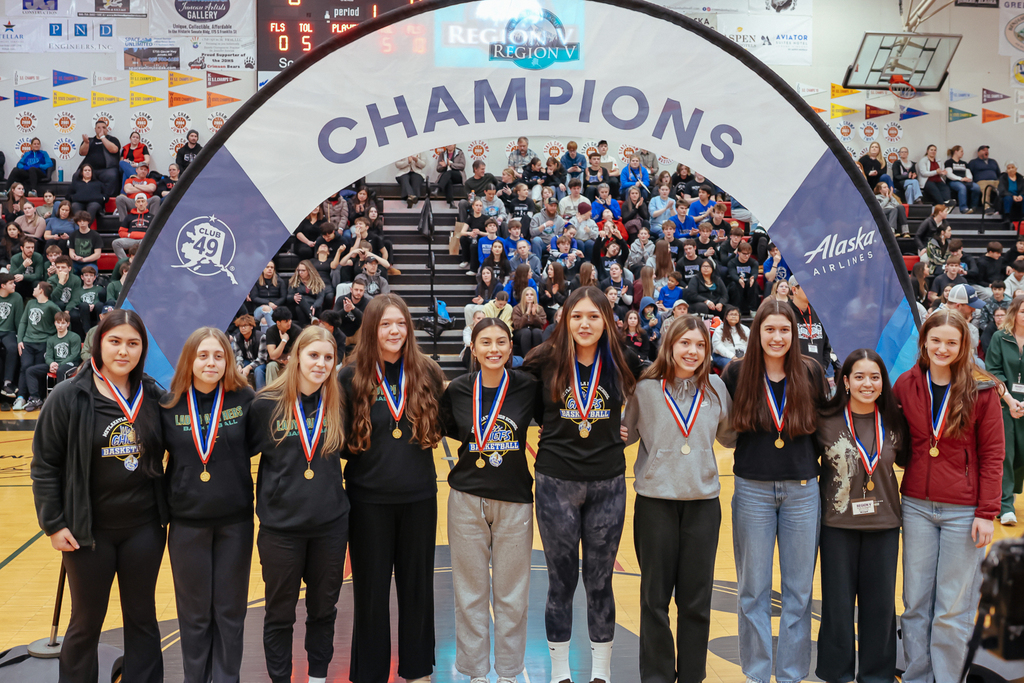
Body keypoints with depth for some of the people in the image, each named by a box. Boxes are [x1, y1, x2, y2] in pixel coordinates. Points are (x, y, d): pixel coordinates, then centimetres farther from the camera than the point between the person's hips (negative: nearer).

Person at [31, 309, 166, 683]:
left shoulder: (153, 396, 0)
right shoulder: (69, 397, -9)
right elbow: (44, 465, -6)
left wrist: (167, 510, 5)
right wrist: (53, 523, -9)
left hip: (145, 529, 3)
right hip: (89, 531, -2)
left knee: (142, 616, 14)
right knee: (87, 621, 12)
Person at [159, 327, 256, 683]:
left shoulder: (244, 398, -6)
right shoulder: (169, 404, -4)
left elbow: (259, 444, 2)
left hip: (235, 520, 0)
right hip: (187, 521, 0)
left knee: (230, 609, 11)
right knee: (193, 611, 13)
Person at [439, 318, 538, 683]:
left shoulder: (528, 386, -6)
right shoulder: (457, 389, -2)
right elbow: (444, 427, 15)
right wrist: (472, 441, 3)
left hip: (514, 500, -1)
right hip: (467, 499, 1)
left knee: (512, 594, 8)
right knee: (470, 591, 9)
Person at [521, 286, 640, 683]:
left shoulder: (622, 363, -3)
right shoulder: (545, 361, -6)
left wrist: (621, 430, 5)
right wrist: (553, 427, 4)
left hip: (608, 483, 1)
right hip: (556, 483, -1)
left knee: (599, 582, 10)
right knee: (561, 581, 9)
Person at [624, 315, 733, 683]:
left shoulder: (716, 387, 4)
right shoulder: (645, 388, -3)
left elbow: (729, 436, 15)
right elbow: (625, 434, 8)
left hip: (703, 501, 2)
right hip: (655, 500, -2)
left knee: (697, 599, 8)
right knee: (655, 597, 8)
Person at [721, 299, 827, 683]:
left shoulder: (811, 373, -1)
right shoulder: (737, 372, -3)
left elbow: (822, 425, 9)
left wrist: (810, 462, 0)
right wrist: (750, 453, -3)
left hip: (802, 490, 1)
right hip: (753, 490, -1)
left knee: (799, 590, 8)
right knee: (753, 590, 7)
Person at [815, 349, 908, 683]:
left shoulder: (894, 421, 0)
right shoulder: (826, 421, -8)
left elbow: (903, 458, 16)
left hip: (884, 523, 2)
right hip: (838, 523, -2)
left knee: (880, 602, 9)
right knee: (838, 602, 7)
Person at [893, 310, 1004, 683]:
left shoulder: (981, 390, -6)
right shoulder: (906, 384, 2)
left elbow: (992, 454, -4)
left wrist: (987, 512, -8)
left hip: (963, 511, -3)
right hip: (917, 506, 3)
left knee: (953, 609, 4)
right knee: (916, 602, 10)